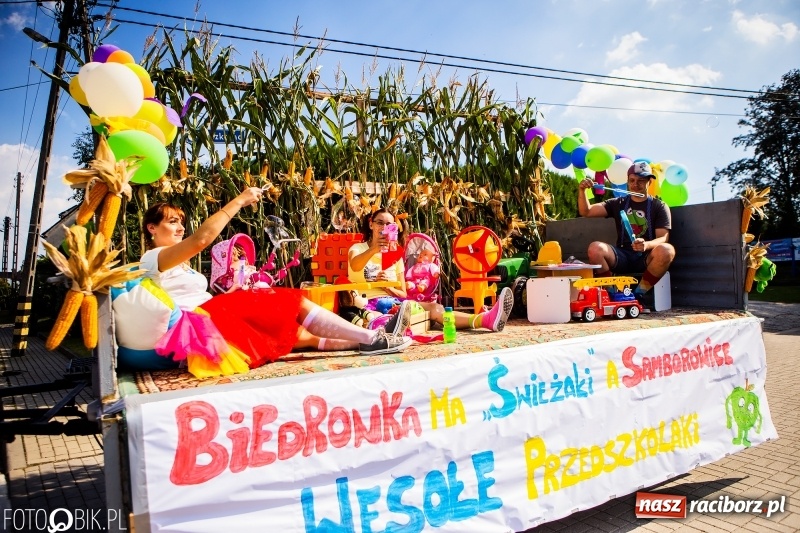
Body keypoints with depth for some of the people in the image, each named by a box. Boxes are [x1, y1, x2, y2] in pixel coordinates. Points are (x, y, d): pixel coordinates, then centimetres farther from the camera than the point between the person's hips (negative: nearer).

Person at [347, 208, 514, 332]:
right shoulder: (358, 248, 9)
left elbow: (403, 294, 16)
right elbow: (355, 266, -19)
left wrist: (387, 286, -6)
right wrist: (374, 249, -39)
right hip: (369, 303, -5)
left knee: (434, 308, -25)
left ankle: (486, 319, -43)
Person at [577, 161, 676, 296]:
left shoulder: (659, 207, 7)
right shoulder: (617, 203, 14)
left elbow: (663, 238, -5)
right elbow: (586, 212, 5)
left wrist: (647, 245, -28)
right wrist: (582, 191, -14)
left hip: (646, 258, -1)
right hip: (622, 257, 1)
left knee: (666, 250, -34)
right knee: (595, 248, -28)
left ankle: (639, 293, -16)